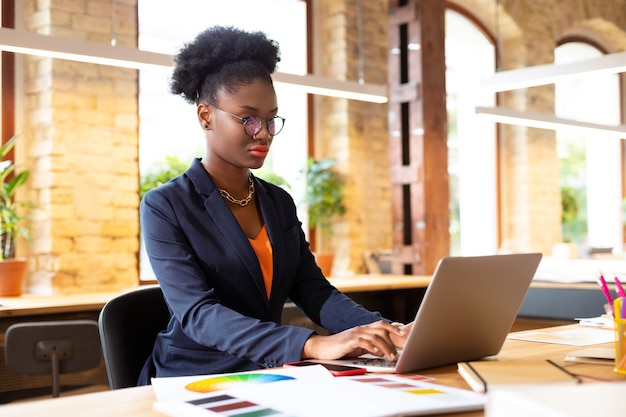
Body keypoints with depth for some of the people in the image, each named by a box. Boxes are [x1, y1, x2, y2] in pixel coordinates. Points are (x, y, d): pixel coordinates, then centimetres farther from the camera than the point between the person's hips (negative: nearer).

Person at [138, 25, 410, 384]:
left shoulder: (280, 202, 10)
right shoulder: (164, 207, -9)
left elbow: (313, 290, 4)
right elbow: (196, 315, -20)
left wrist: (375, 329, -17)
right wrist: (313, 346, -33)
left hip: (270, 375, 5)